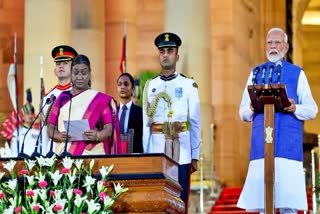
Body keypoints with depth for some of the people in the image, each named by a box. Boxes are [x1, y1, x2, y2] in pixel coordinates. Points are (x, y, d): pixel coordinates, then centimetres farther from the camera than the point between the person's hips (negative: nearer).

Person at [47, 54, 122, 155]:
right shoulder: (63, 98, 13)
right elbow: (50, 128, 10)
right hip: (64, 153, 1)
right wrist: (60, 136, -12)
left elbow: (109, 129, 2)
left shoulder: (101, 100, 8)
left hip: (92, 154, -1)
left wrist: (97, 136, -19)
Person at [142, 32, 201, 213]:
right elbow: (146, 123, 9)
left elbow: (195, 123, 3)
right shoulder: (150, 86, 9)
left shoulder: (188, 85, 3)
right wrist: (145, 155, 6)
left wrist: (195, 156, 1)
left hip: (181, 152, -2)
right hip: (156, 151, 2)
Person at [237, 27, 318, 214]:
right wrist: (252, 108, -9)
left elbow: (312, 110, 6)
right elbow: (243, 113, 14)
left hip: (289, 144, -2)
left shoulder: (297, 74, 12)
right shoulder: (256, 73, 17)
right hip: (261, 142, 2)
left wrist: (295, 108, -15)